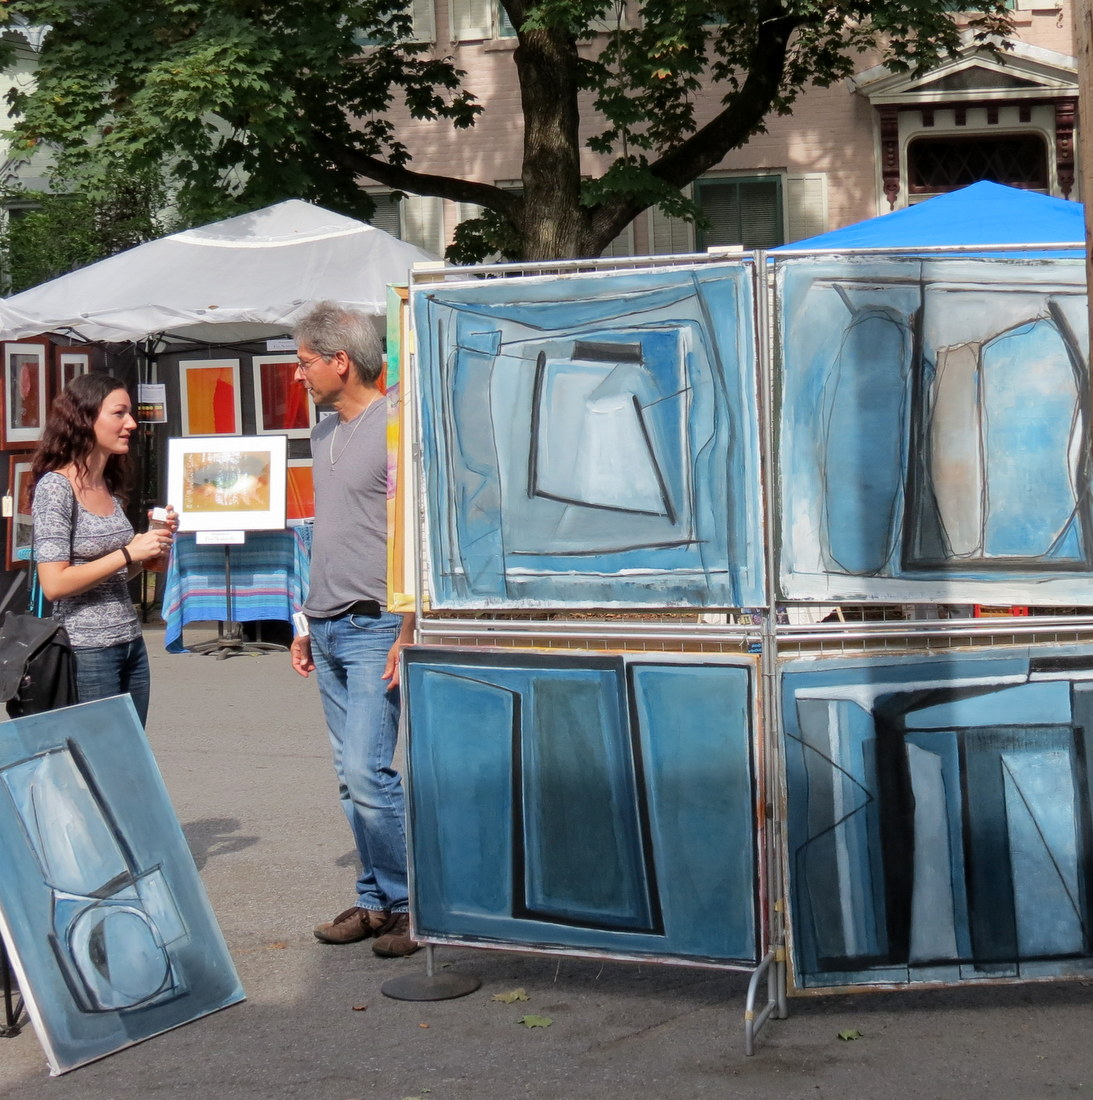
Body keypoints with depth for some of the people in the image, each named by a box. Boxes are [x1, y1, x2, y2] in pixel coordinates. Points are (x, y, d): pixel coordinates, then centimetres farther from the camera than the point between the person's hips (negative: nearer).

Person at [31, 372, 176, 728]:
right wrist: (129, 552, -19)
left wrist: (154, 545, 4)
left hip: (131, 644, 8)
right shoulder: (56, 486, -12)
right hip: (86, 653, -8)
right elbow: (54, 584, -19)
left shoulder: (110, 486, 12)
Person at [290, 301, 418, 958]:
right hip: (329, 631, 9)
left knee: (369, 772, -11)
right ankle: (376, 900, 19)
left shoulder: (395, 429, -10)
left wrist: (408, 634, -19)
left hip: (375, 629, -8)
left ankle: (411, 903, 2)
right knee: (352, 778, 11)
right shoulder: (324, 434, 16)